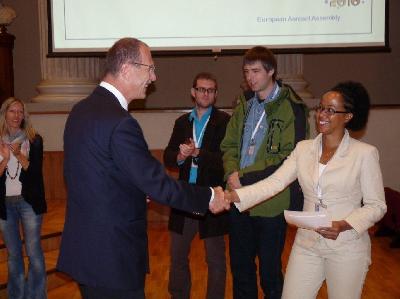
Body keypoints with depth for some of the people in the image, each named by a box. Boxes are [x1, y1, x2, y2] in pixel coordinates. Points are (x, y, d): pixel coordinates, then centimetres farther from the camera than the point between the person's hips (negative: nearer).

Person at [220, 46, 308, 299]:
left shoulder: (290, 107, -9)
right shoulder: (244, 103, 11)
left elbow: (289, 158, -15)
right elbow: (230, 144, 13)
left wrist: (246, 177, -16)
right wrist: (232, 173, -7)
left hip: (271, 202, -6)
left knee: (270, 271, 8)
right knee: (240, 267, 18)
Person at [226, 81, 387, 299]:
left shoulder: (365, 153, -8)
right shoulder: (304, 148, 2)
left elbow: (376, 205, -5)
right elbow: (274, 183, -7)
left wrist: (343, 226, -22)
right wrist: (231, 197, -20)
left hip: (347, 248, -3)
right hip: (307, 244, 3)